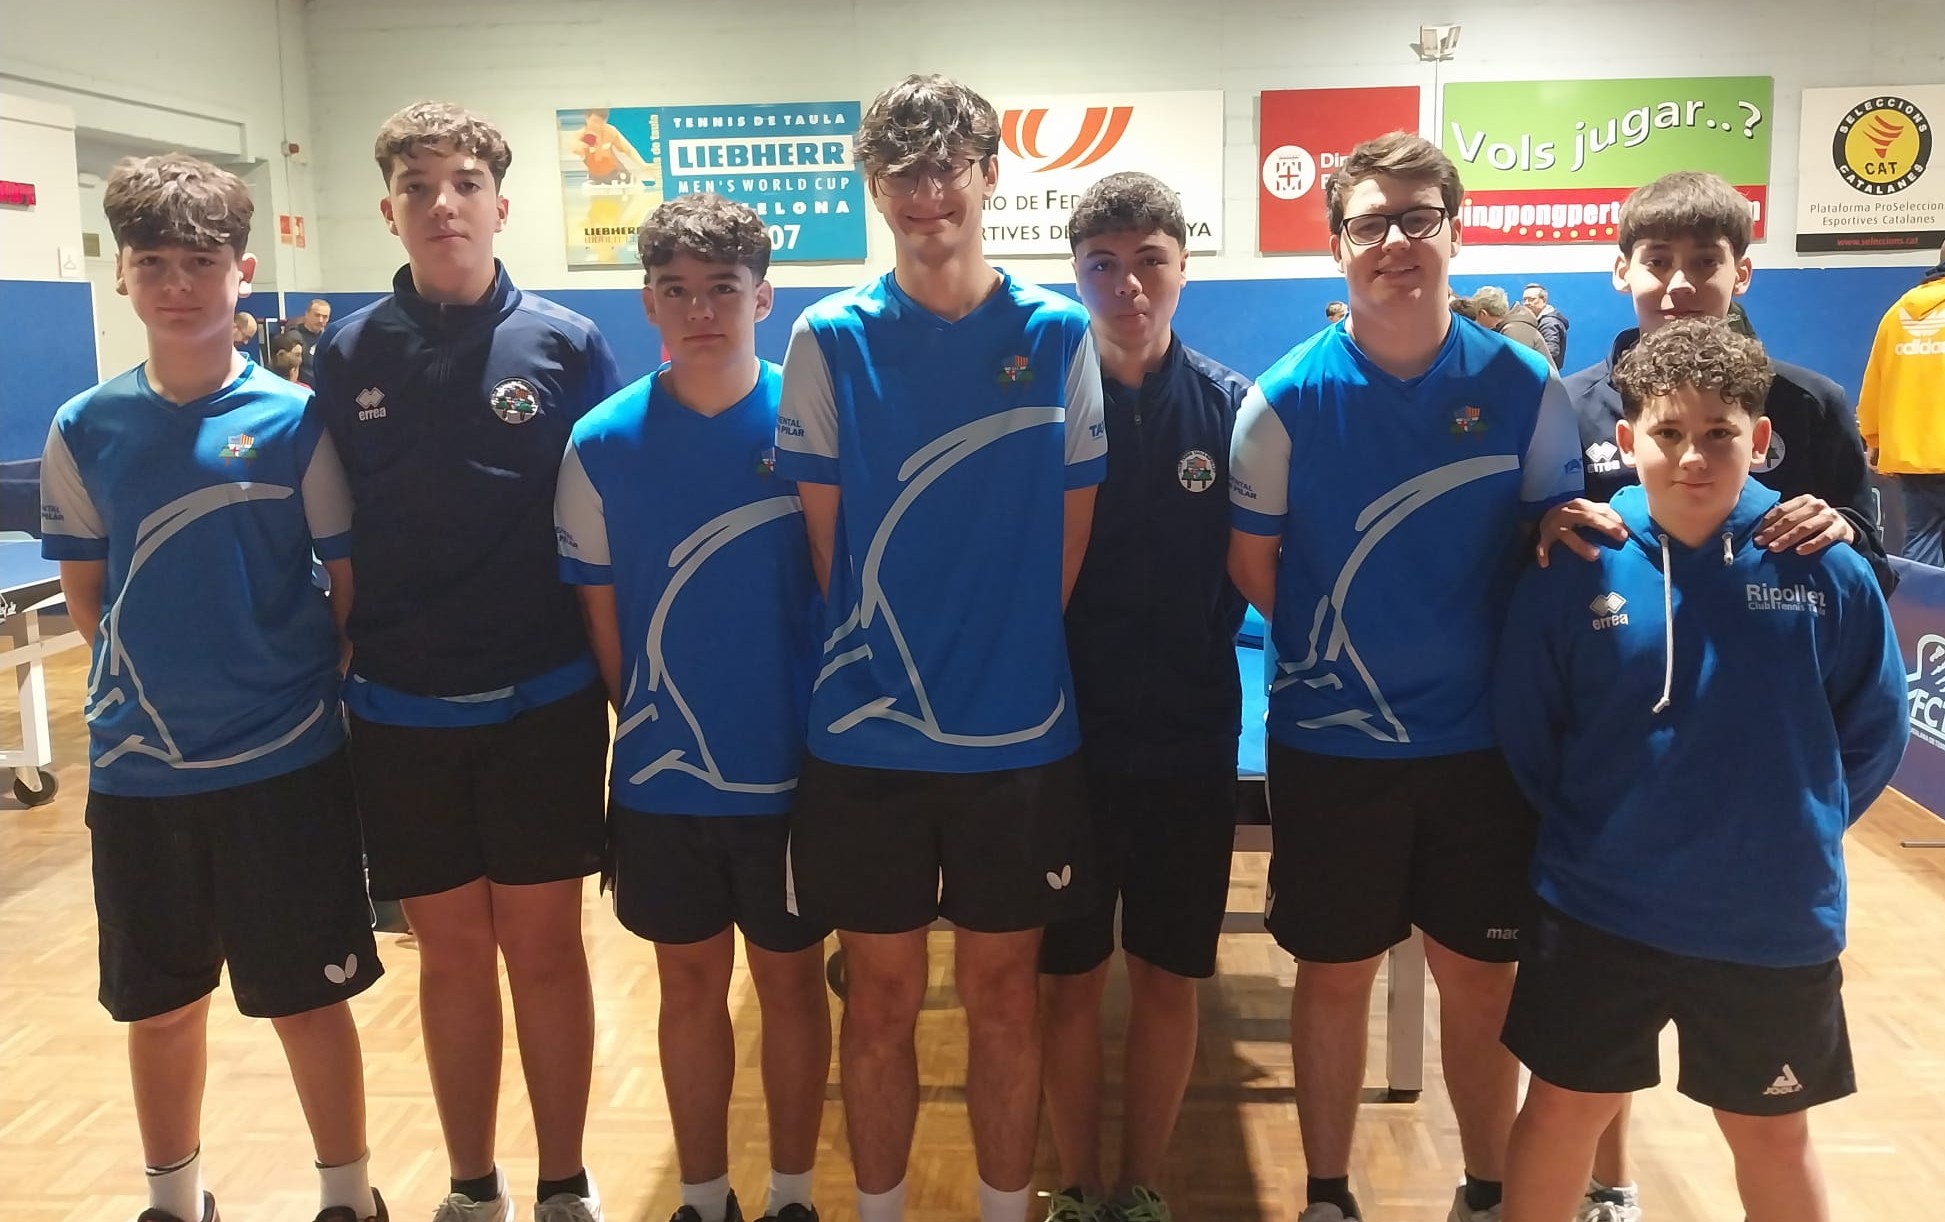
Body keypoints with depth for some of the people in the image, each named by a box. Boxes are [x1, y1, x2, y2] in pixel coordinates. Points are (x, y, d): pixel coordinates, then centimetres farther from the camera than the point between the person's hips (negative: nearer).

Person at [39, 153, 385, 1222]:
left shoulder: (296, 420, -7)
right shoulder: (84, 429, 1)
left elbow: (354, 587, -2)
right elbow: (87, 598, 9)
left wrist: (304, 682, -2)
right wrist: (155, 680, 3)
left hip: (285, 764, -3)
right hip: (135, 771, 3)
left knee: (308, 1000, 8)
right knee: (159, 1006, 16)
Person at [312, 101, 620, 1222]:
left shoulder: (568, 345, -2)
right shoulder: (348, 357, 3)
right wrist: (338, 668, 1)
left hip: (545, 703, -1)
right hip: (402, 710, 2)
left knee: (545, 946, 8)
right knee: (451, 952, 12)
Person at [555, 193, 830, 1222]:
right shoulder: (603, 444, -4)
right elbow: (600, 615, 4)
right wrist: (650, 721, 6)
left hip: (793, 773, -1)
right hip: (661, 780, 2)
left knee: (790, 979, 13)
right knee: (690, 982, 16)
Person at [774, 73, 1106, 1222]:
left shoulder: (1057, 332, 0)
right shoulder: (830, 338, -2)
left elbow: (1072, 533, 3)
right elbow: (826, 536, 1)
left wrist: (1003, 649, 2)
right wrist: (890, 654, 0)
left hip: (1022, 734, 1)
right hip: (869, 736, 0)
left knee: (1004, 999, 13)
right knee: (881, 1002, 12)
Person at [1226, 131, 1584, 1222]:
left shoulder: (1525, 387, -3)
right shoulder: (1290, 398, -8)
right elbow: (1251, 560, -1)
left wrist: (1505, 662, -2)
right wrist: (1331, 650, 2)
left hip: (1483, 741, 2)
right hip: (1332, 743, -1)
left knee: (1481, 978, 13)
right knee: (1337, 975, 11)